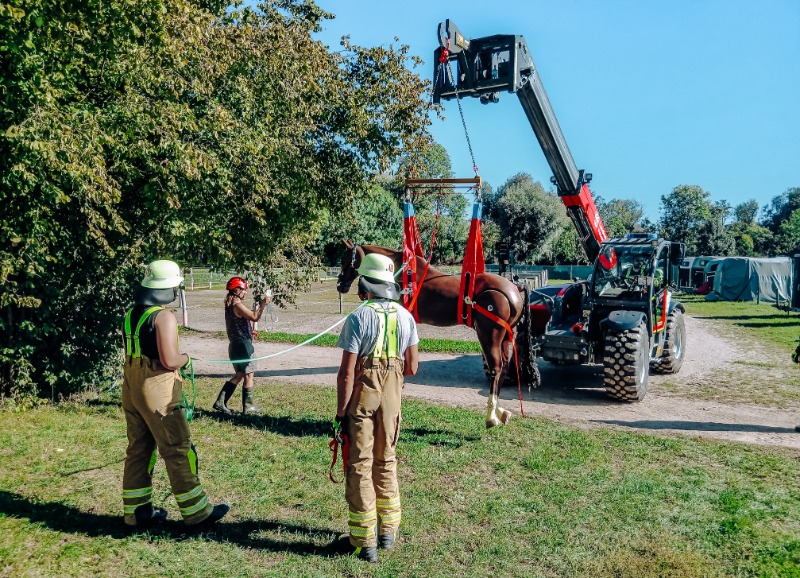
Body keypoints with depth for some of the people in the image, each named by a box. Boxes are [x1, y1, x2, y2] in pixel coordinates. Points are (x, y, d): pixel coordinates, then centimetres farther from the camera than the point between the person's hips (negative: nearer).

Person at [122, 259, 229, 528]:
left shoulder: (131, 313, 9)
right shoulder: (164, 317, -18)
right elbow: (170, 361, -23)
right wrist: (186, 358, -3)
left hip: (131, 388, 8)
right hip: (157, 390, -8)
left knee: (138, 449, 16)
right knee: (178, 451, 1)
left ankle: (137, 510, 25)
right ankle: (196, 512, 11)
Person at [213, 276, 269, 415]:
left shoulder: (230, 305, 13)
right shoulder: (237, 305, -17)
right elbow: (254, 317, -22)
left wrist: (259, 305, 13)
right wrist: (263, 305, -15)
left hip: (235, 345, 10)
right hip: (243, 345, -10)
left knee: (239, 375, 17)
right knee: (249, 375, 2)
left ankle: (220, 402, 14)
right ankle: (247, 406, 9)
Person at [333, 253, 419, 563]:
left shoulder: (358, 318, -14)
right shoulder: (406, 317, 2)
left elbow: (346, 372, -17)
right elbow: (412, 367, 6)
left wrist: (341, 412, -10)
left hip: (361, 397, -5)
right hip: (392, 398, 5)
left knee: (360, 466, 5)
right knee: (386, 462, 19)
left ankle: (364, 541, 12)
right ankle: (388, 531, 30)